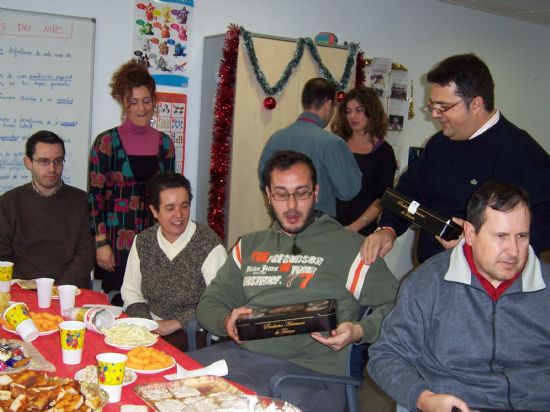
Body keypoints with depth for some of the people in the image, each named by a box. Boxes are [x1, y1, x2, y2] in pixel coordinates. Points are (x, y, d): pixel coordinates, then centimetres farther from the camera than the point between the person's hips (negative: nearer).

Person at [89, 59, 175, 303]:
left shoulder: (164, 143, 8)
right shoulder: (107, 142, -3)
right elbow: (95, 195, -4)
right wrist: (101, 243, -9)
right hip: (115, 239, -3)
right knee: (117, 302, -1)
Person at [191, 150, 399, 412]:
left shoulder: (349, 246, 5)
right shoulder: (249, 246, 20)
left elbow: (394, 304, 4)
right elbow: (209, 304, 21)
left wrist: (360, 332, -14)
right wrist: (227, 321, -2)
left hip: (309, 370, -3)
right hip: (238, 354, 4)